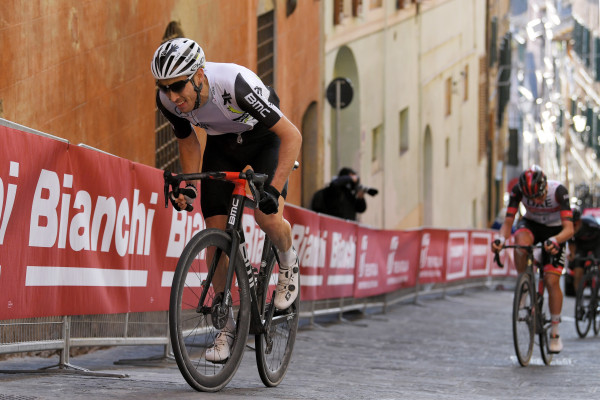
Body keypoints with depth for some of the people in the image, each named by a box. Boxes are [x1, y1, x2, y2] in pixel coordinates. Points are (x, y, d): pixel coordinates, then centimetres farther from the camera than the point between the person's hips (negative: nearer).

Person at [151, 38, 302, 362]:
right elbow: (188, 141, 0)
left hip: (264, 140, -4)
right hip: (221, 145, 4)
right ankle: (226, 324, 6)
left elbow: (292, 135, -34)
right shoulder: (168, 100, -24)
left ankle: (288, 263, 7)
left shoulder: (235, 84, -40)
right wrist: (188, 184, -14)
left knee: (267, 217, -27)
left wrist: (274, 188, -43)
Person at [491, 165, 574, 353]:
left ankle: (555, 333, 3)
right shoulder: (518, 191, -26)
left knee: (552, 281, -13)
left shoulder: (558, 191, -33)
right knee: (521, 242, -37)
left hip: (555, 230, -1)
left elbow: (569, 228, -37)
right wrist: (501, 239, -46)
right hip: (532, 224, 1)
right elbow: (508, 221, -24)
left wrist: (554, 240, -57)